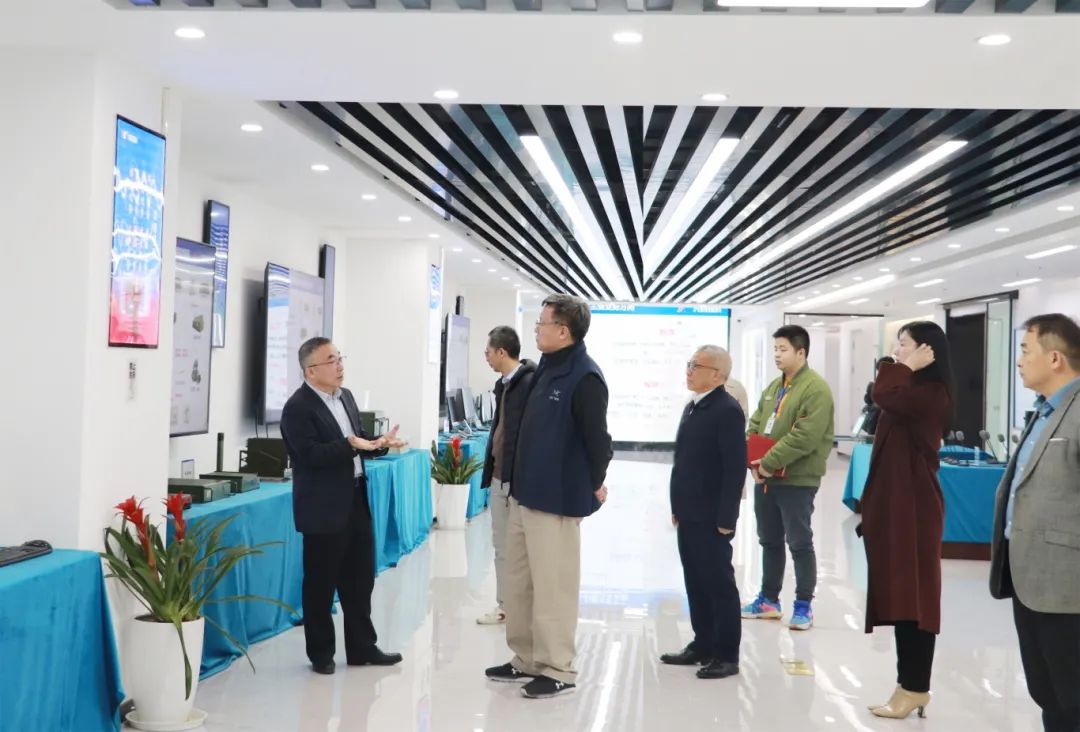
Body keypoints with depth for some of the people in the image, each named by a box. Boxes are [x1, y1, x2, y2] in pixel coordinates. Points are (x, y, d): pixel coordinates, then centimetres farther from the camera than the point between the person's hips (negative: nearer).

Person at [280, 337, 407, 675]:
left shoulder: (345, 396, 12)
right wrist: (351, 445, -31)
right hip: (324, 508, -8)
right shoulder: (298, 408, -14)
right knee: (320, 584, 5)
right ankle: (321, 653, 17)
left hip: (356, 501, 8)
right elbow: (311, 455, -24)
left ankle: (362, 648, 24)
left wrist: (379, 444, -2)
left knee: (360, 579, 13)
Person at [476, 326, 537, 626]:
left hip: (519, 480, -9)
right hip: (498, 477, 9)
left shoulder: (530, 383, -16)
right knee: (502, 547, 14)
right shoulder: (503, 384, 13)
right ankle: (504, 606, 23)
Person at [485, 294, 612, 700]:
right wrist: (518, 480, 16)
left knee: (552, 587, 0)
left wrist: (595, 483, -6)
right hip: (526, 493, 10)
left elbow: (596, 437, -19)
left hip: (556, 497, -10)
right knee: (518, 583, 17)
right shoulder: (546, 369, 11)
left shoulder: (584, 377, -18)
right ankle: (527, 659, 29)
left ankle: (557, 670, 12)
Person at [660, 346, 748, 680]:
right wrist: (678, 507, 16)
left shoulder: (728, 410, -15)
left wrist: (726, 518, -20)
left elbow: (736, 467, -19)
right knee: (695, 583, 14)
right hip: (690, 514, 9)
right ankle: (703, 645, 24)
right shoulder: (693, 406, 13)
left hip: (711, 517, -9)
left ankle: (727, 654, 8)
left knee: (719, 583, 0)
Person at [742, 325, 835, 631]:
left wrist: (771, 462, -21)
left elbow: (805, 436, -24)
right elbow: (755, 425, 15)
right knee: (770, 540, 16)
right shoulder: (774, 387, 14)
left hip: (797, 480, -8)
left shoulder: (816, 389, -15)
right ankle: (769, 599, 28)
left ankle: (804, 605, 11)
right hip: (765, 477, 8)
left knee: (799, 543, 1)